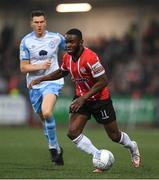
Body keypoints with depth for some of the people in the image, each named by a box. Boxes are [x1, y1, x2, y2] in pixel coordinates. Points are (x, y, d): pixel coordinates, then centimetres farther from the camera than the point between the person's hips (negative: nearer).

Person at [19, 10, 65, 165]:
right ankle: (57, 149, 32)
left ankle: (53, 147, -13)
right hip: (34, 84, 3)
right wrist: (40, 66, -18)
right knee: (43, 118, 12)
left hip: (52, 82, -3)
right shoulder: (26, 41, -2)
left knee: (46, 112, -28)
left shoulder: (56, 38, -2)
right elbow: (23, 67, -3)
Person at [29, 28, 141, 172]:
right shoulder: (67, 57, -4)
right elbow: (61, 72, 18)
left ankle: (133, 147, 41)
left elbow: (103, 81, -27)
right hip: (81, 98, 6)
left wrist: (83, 98, -29)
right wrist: (41, 79, 9)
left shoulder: (90, 57, -28)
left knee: (114, 135, 7)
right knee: (73, 133, -12)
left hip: (100, 99, -6)